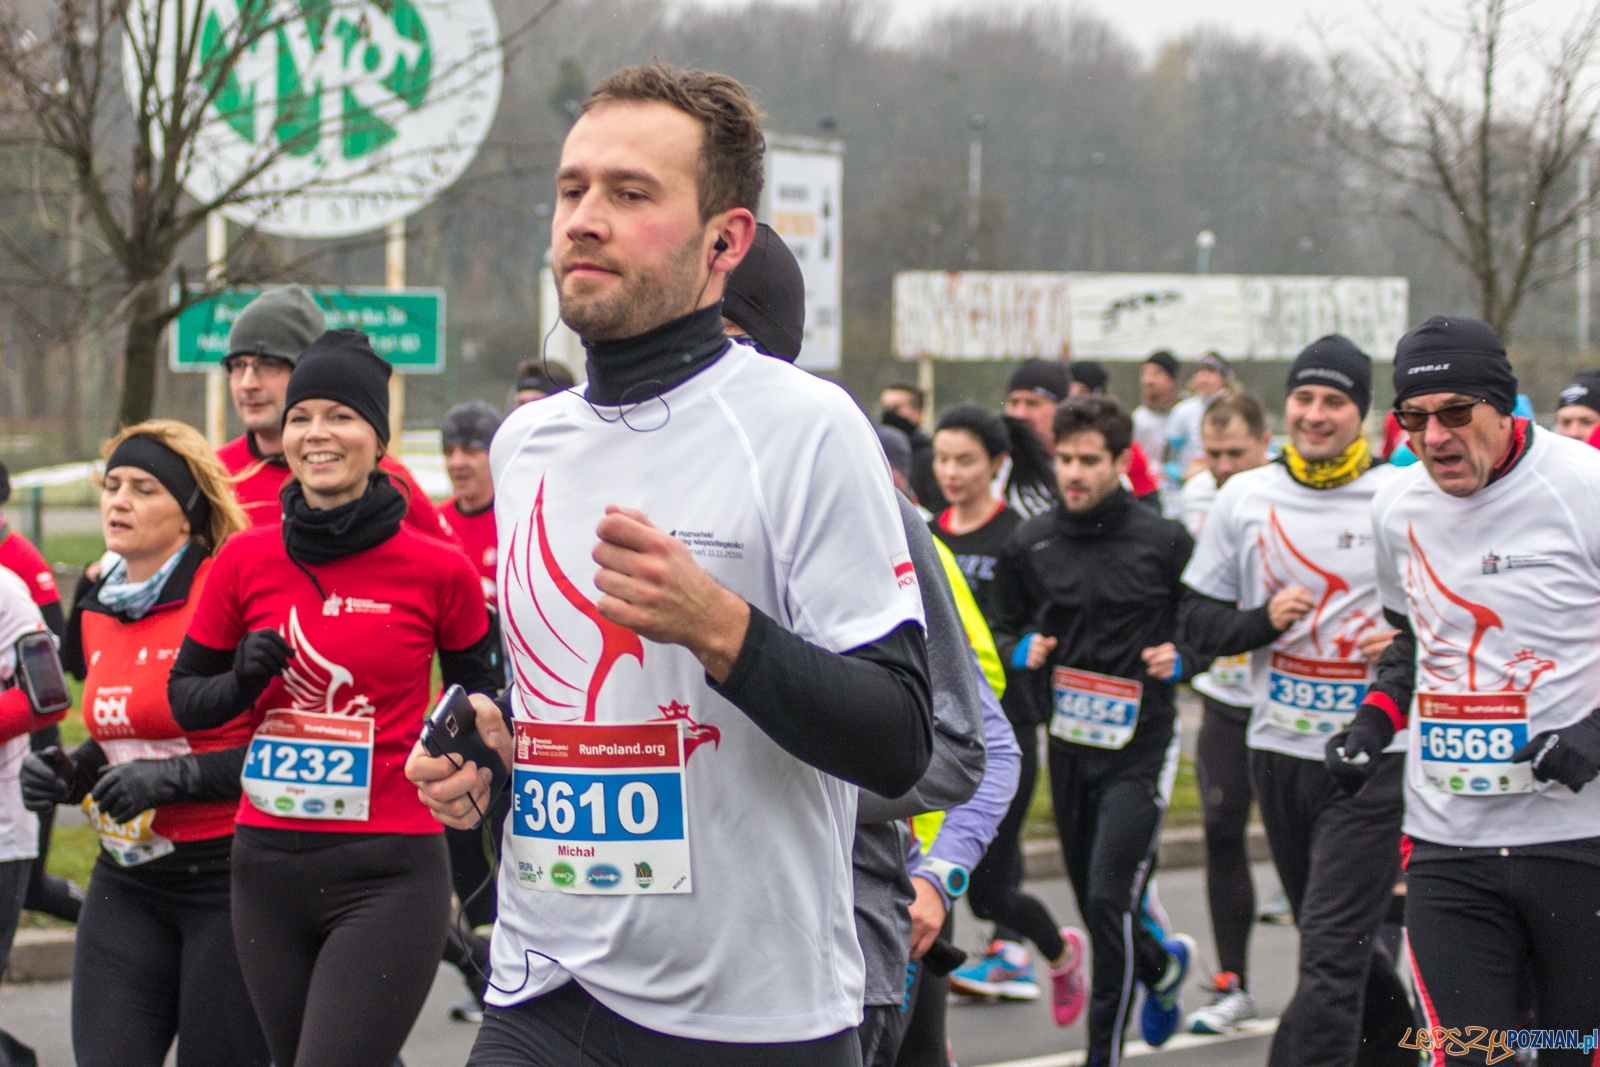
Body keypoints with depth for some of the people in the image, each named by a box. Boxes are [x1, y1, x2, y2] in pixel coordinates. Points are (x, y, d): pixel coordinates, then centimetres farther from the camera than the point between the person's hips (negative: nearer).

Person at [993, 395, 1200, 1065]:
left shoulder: (1163, 542, -5)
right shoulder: (1030, 544, 4)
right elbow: (1004, 629, 15)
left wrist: (1179, 661, -14)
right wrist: (1023, 651, -6)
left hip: (1140, 743, -4)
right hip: (1068, 743, 4)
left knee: (1111, 899, -14)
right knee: (1092, 903, 14)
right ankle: (1163, 965, 46)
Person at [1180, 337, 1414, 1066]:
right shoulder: (1246, 498, 6)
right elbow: (1197, 621, 8)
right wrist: (1263, 622, -10)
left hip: (1375, 753, -4)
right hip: (1278, 751, 5)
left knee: (1332, 952, -11)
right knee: (1335, 944, 17)